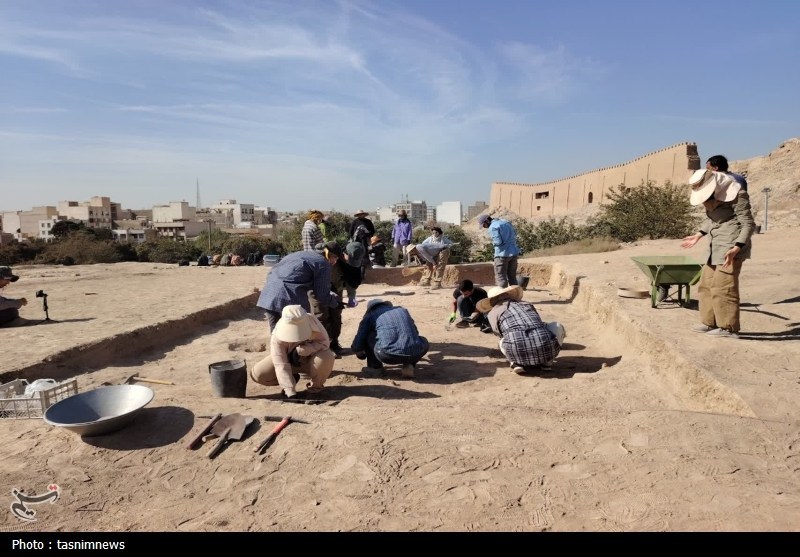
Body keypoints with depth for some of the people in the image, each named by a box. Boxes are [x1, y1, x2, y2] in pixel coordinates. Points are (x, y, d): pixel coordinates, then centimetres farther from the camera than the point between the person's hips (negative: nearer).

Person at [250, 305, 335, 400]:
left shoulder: (312, 321, -30)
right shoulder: (277, 336, -30)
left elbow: (324, 342, -25)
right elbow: (281, 366, -33)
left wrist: (300, 350, -38)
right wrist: (291, 393, -37)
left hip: (310, 359, -1)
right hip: (288, 359, 1)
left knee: (326, 357, -36)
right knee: (257, 374, -17)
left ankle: (315, 387, -6)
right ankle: (293, 377, 8)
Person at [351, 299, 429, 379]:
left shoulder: (370, 315, 19)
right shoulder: (403, 310, 29)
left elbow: (357, 345, 15)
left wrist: (361, 354, 39)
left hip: (387, 356, -2)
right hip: (413, 354, 2)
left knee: (367, 336, 23)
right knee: (424, 343, 36)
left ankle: (375, 368, 26)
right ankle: (409, 365, 15)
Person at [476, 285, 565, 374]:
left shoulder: (493, 313, 23)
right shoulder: (527, 304, 32)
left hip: (518, 350, -1)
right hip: (545, 348, 2)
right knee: (557, 326, 34)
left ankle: (517, 363, 8)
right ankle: (546, 361, 18)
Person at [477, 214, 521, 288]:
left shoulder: (493, 227, -11)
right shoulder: (505, 221, 14)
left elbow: (498, 242, -18)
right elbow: (514, 234, 18)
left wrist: (493, 242, 2)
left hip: (502, 254, -8)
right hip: (514, 252, 8)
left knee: (501, 277, 0)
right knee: (512, 277, 14)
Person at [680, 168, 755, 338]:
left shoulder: (736, 195, -13)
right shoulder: (711, 197, 11)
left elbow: (749, 224, -15)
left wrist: (736, 248, -26)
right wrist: (698, 235, 18)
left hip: (732, 247, -9)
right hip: (716, 247, 9)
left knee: (723, 286, -9)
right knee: (706, 284, 10)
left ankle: (729, 328, -1)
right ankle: (709, 322, 18)